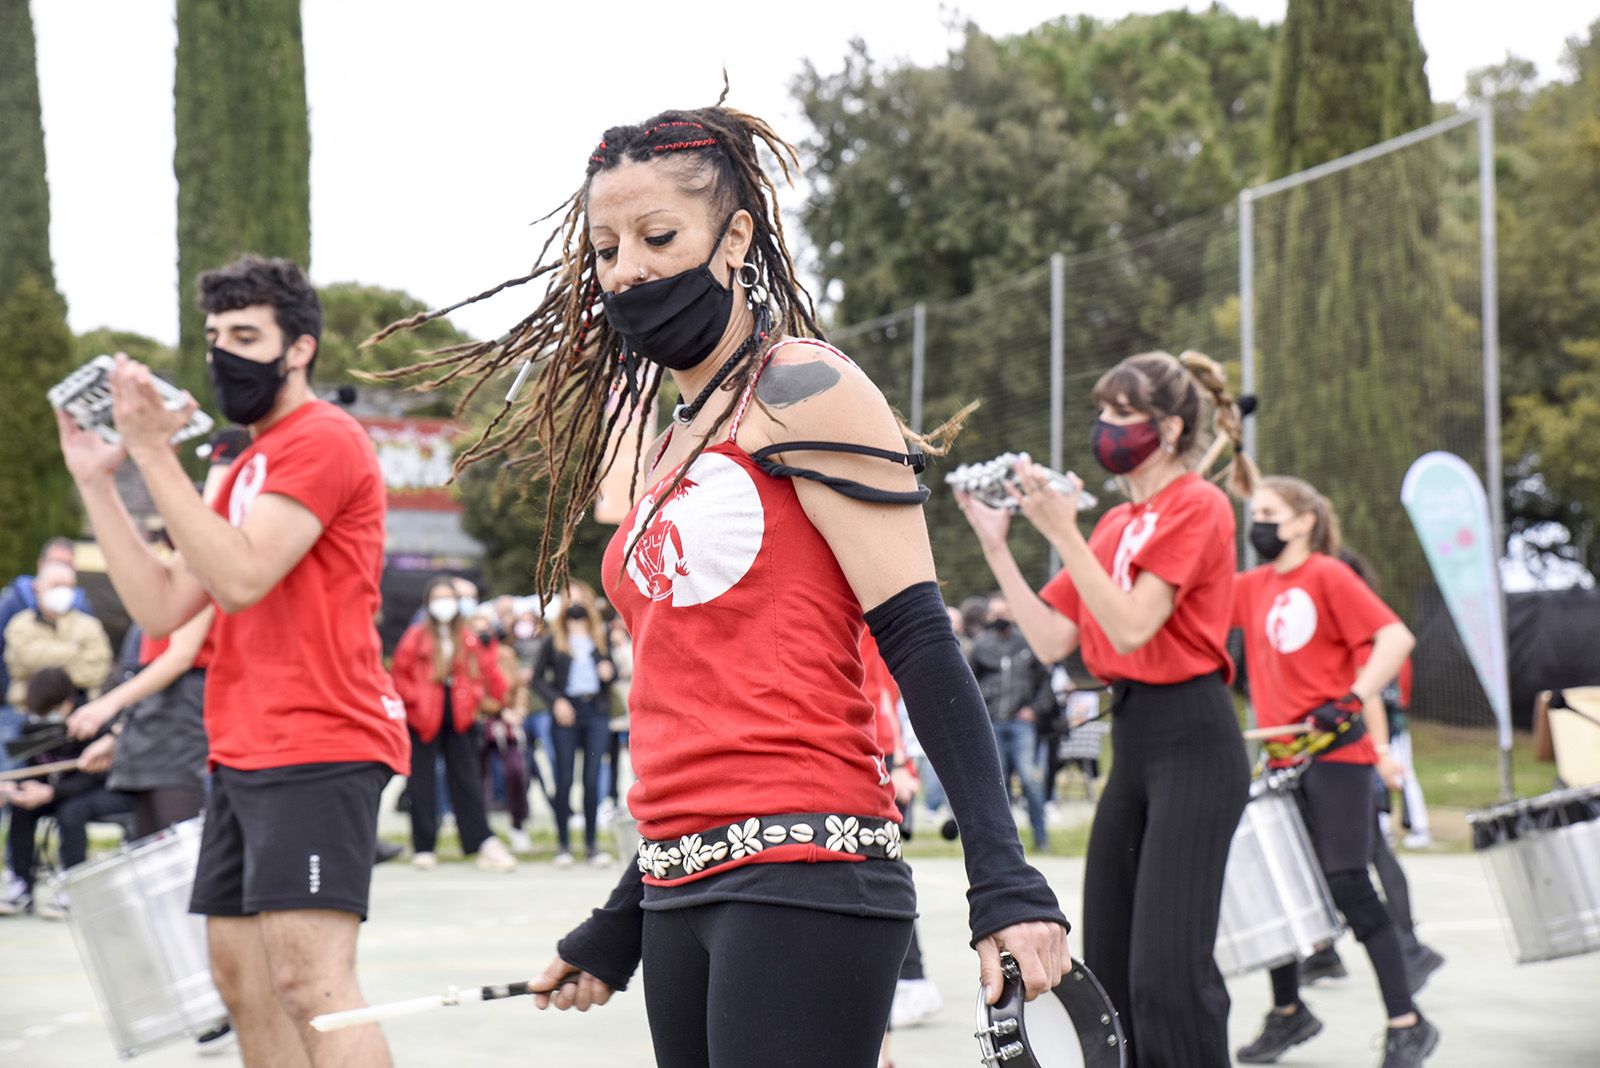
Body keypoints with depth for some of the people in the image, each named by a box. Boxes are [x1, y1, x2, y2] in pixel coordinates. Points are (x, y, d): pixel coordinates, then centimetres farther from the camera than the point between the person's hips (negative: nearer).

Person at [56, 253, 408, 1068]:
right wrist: (96, 480, 11)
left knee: (310, 977, -18)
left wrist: (153, 452, -15)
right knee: (242, 979, 11)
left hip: (315, 750, -10)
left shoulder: (323, 440, -7)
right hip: (242, 756, 10)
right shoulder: (249, 465, 22)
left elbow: (241, 578, -19)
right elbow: (163, 608, 15)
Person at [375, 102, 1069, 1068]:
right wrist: (619, 928, 26)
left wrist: (1004, 879, -19)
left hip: (802, 871, -8)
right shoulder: (673, 449, 20)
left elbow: (918, 637, -11)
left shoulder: (803, 391, -3)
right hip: (683, 893, 8)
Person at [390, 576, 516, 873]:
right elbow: (398, 675, -1)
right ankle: (423, 848, 9)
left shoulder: (470, 638, 4)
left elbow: (488, 670, 5)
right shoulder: (416, 637, -3)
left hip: (460, 720, 2)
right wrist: (417, 698, -12)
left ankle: (484, 844, -2)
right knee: (422, 786, 2)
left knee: (468, 782, 1)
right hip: (423, 721, -2)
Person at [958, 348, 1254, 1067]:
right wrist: (996, 547, 5)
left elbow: (1131, 627, -18)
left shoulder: (1196, 506, -7)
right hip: (1131, 738, 9)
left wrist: (1064, 535, -19)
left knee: (1168, 967, -15)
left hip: (1192, 742, -9)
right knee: (1109, 965, 10)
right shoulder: (1115, 524, 14)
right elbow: (1051, 641, 10)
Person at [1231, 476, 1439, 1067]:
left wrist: (1351, 701, -24)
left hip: (1336, 754, -7)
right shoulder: (1253, 586, 12)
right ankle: (1287, 1011, 27)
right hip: (1284, 758, 7)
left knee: (1347, 885, -10)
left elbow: (1396, 637, -16)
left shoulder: (1328, 576, -8)